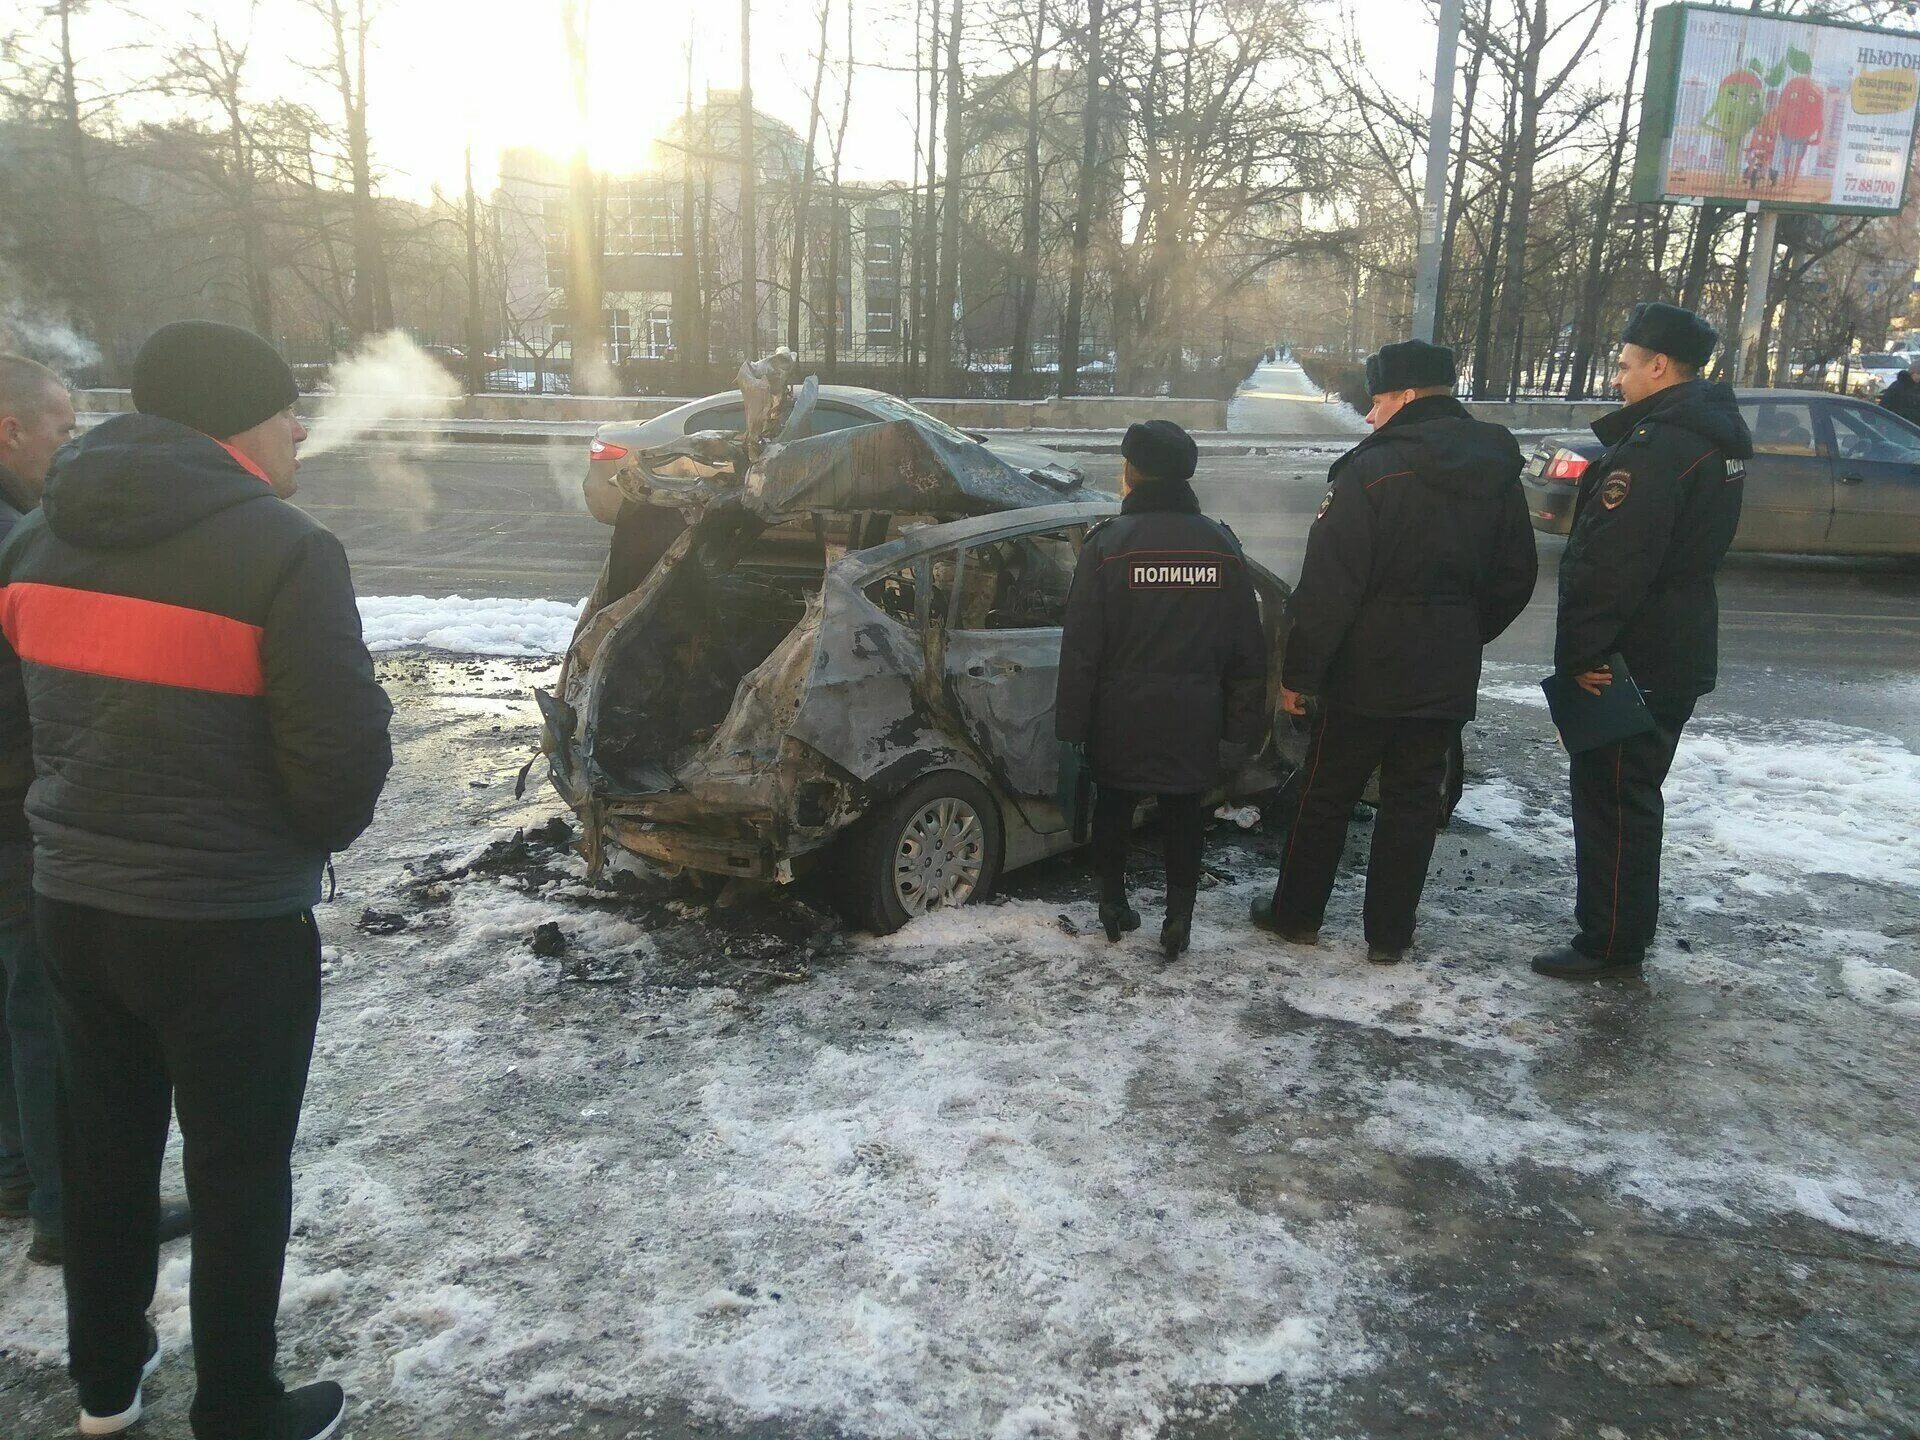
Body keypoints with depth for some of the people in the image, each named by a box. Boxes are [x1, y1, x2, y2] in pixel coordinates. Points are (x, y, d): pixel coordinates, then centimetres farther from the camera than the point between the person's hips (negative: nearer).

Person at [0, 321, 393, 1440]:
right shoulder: (281, 549, -18)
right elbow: (340, 753, -19)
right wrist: (324, 832, 1)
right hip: (233, 921, -7)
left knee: (104, 1145, 23)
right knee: (240, 1170, 10)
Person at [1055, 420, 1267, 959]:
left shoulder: (1107, 542, -11)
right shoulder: (1221, 545, 1)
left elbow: (1081, 645, -12)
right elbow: (1248, 650, 4)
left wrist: (1071, 721, -4)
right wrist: (1240, 728, 9)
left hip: (1122, 717, -2)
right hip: (1194, 723, 2)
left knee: (1114, 807, 16)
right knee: (1185, 815, 14)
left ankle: (1113, 904, 27)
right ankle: (1179, 919, 17)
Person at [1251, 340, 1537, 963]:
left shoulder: (1372, 470, -16)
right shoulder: (1497, 473, 5)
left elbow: (1327, 585, -19)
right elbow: (1516, 577, 13)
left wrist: (1299, 671, -13)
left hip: (1366, 675, -5)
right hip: (1448, 678, 5)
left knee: (1326, 795, 10)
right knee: (1413, 801, 13)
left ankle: (1297, 913, 23)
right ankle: (1390, 933, 20)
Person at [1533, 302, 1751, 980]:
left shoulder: (1654, 447, -21)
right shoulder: (1715, 437, 12)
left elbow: (1609, 566, -26)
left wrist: (1579, 652, -20)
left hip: (1633, 661, -10)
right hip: (1681, 651, 10)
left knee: (1610, 797, -1)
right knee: (1632, 795, 20)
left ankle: (1609, 943, 8)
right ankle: (1624, 928, 33)